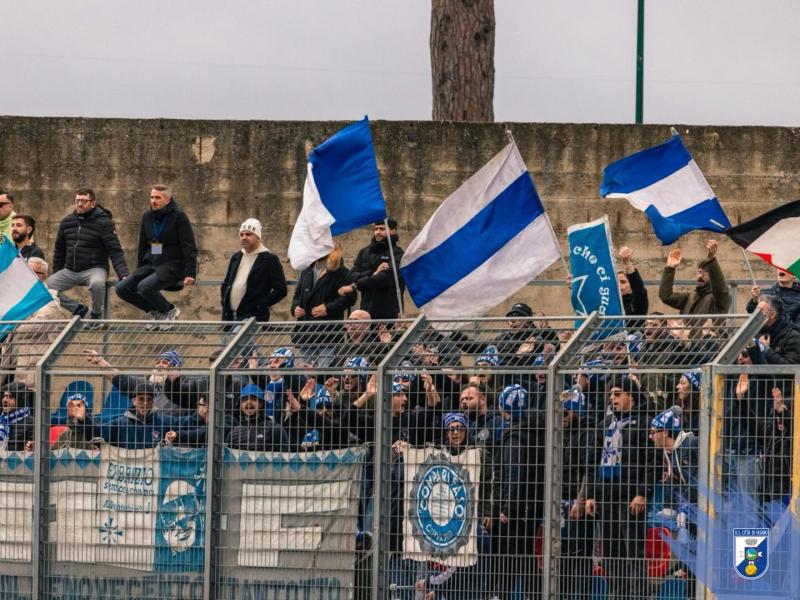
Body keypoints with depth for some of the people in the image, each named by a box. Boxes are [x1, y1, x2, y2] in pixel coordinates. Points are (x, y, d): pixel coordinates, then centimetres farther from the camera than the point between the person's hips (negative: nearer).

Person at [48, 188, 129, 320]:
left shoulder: (104, 222, -7)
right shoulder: (66, 222, 9)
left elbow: (115, 251, -13)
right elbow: (59, 251, 21)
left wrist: (124, 275, -24)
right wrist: (56, 274, 18)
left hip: (94, 269, -5)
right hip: (70, 271, 5)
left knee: (97, 283, -39)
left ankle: (96, 314, -9)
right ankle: (78, 308, 4)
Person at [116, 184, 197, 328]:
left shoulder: (178, 217, -6)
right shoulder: (147, 217, 13)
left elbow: (189, 247, -8)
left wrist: (190, 274, -17)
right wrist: (138, 271, 19)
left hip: (172, 266, -7)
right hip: (150, 265, 7)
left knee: (145, 287, -31)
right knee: (122, 288, -10)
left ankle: (169, 311, -4)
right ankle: (156, 311, 3)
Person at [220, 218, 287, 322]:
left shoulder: (269, 260, -3)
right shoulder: (235, 258, 17)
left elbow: (281, 290, -7)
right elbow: (225, 284, 26)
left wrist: (260, 305, -14)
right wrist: (225, 304, 9)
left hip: (253, 318, -6)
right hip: (230, 316, 6)